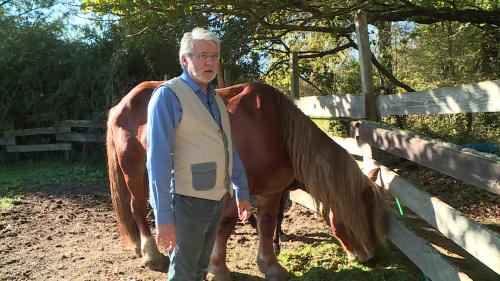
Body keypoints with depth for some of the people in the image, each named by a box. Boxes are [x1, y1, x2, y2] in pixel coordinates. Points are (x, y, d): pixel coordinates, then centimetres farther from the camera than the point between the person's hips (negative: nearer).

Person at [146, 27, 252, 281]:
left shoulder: (216, 99, 11)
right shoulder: (168, 95, -12)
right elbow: (158, 159, -18)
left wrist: (242, 192, 14)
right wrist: (163, 218, -21)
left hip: (218, 199, 7)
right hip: (188, 200, -7)